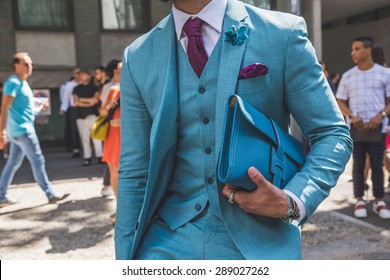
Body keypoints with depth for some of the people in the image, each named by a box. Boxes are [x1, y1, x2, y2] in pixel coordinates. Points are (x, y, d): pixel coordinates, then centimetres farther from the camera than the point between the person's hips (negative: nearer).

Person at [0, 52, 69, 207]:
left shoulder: (22, 83, 16)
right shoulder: (13, 83, -13)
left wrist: (40, 105, 19)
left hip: (19, 130, 10)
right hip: (22, 130, -10)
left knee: (13, 164, 11)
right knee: (38, 161, -3)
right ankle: (50, 194, 4)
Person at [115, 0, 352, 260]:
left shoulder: (283, 33, -7)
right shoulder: (137, 57, 1)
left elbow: (333, 135, -3)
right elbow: (134, 172, 4)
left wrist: (292, 202, -19)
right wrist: (126, 255, 3)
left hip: (259, 239, -1)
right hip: (169, 239, 2)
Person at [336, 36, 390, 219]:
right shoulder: (348, 76, 6)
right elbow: (340, 102, 8)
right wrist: (352, 116, -9)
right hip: (355, 127, 1)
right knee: (358, 165, 5)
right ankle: (359, 201, 13)